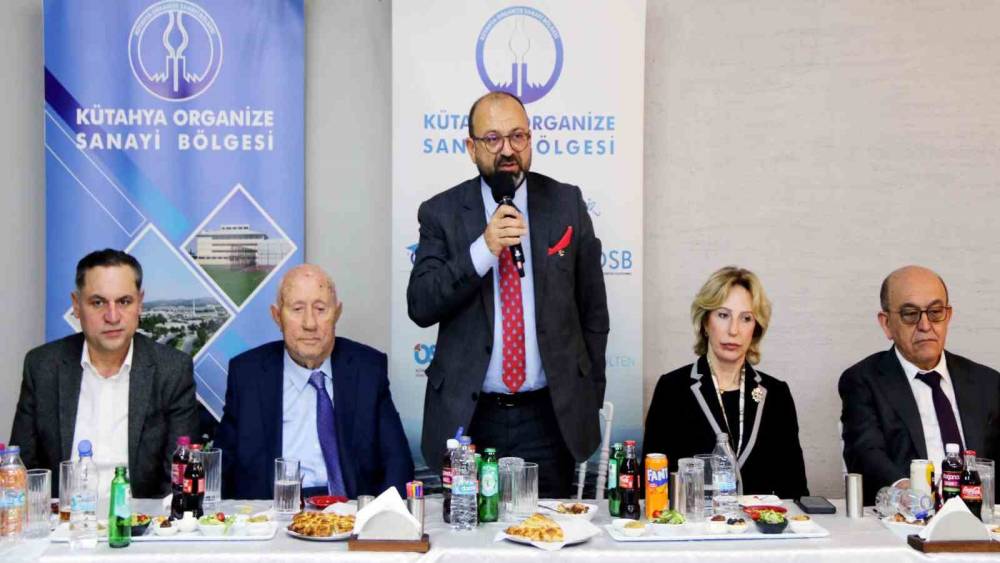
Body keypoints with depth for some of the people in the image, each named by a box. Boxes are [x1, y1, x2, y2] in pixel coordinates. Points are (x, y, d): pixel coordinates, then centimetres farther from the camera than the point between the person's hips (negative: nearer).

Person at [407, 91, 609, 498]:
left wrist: (592, 398, 7)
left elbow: (593, 308, 8)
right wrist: (484, 248, -21)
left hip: (552, 416, 1)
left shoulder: (567, 204, 3)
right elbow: (420, 306, -10)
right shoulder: (441, 213, -1)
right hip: (468, 417, -1)